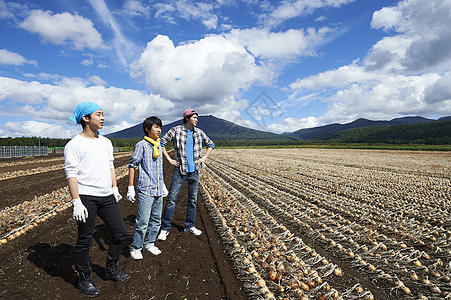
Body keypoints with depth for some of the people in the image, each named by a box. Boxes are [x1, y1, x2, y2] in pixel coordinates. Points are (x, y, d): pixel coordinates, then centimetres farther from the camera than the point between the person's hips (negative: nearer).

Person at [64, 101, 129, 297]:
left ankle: (111, 269, 31)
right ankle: (85, 279, 26)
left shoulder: (106, 142, 13)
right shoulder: (74, 144, -8)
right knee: (85, 240, 5)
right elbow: (71, 174, -11)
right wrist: (76, 202, -16)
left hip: (107, 196, 7)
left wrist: (115, 188, 13)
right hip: (86, 197, -6)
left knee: (120, 232, 10)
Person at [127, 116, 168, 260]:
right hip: (145, 189, -7)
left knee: (156, 219, 14)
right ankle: (135, 248, 14)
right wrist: (130, 188, -10)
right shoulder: (141, 145, -7)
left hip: (158, 190, 7)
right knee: (143, 221, -5)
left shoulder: (159, 146, 14)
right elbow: (132, 165, -7)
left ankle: (149, 243, 30)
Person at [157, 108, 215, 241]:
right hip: (180, 170, -4)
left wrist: (204, 158, 6)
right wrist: (169, 159, -6)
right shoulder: (176, 130, -5)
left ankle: (189, 226, 26)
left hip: (194, 171, 4)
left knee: (193, 199, 11)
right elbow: (162, 143, 0)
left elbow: (211, 144, 18)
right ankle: (165, 228, 11)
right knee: (171, 199, -3)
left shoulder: (199, 133, 6)